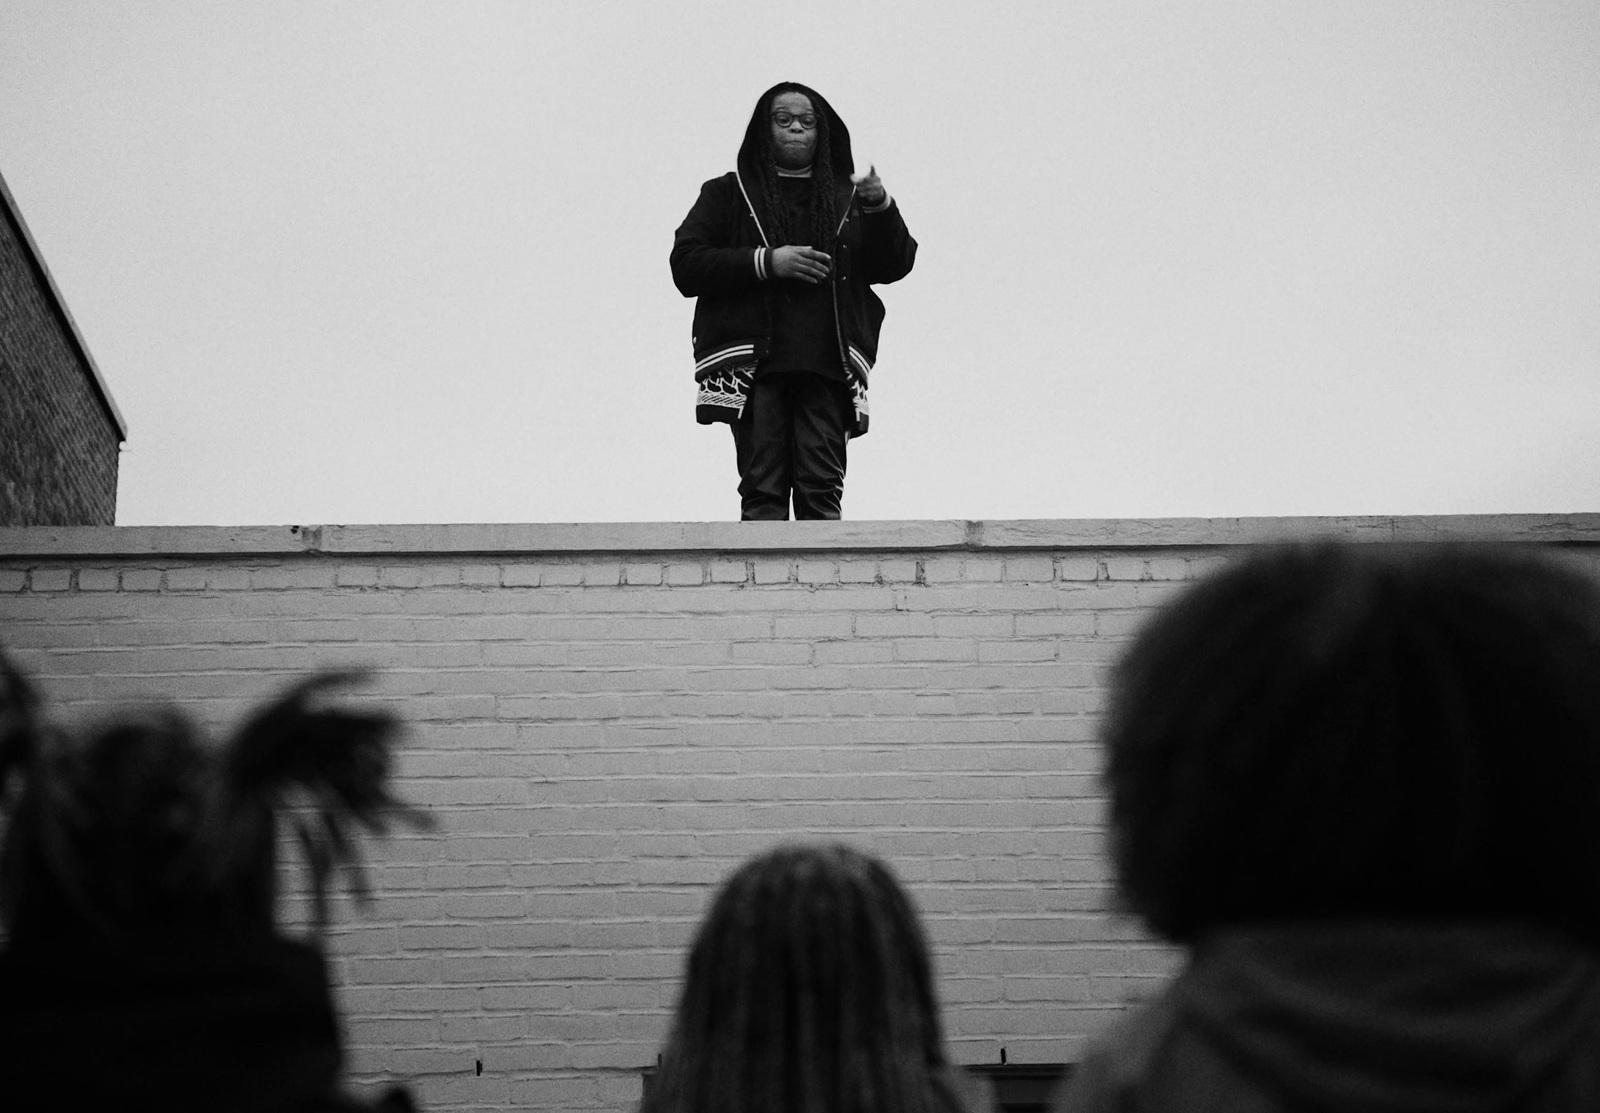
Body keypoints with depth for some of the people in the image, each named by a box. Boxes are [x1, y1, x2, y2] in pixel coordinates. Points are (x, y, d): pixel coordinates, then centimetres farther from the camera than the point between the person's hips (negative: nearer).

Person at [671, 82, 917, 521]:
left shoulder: (845, 197, 21)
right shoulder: (728, 193, 16)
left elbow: (895, 266, 13)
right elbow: (685, 266, 4)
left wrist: (882, 208, -6)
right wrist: (766, 262, -7)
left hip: (826, 367, 1)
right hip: (754, 365, -1)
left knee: (822, 493, -8)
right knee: (762, 491, -9)